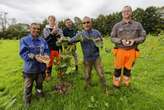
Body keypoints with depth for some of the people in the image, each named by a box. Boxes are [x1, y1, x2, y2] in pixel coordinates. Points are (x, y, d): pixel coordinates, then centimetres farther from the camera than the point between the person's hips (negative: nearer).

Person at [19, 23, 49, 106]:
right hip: (30, 68, -3)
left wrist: (46, 55, -21)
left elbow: (46, 50, 2)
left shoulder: (42, 40, 1)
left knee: (40, 83, 25)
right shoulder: (24, 40, -10)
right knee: (28, 86, 14)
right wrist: (34, 56, -30)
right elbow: (23, 53, -17)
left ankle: (39, 92, 53)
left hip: (41, 67, 3)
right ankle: (27, 101, 38)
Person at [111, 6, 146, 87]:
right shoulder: (117, 26, 1)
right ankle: (116, 83, 27)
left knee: (128, 68, 14)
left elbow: (143, 37, 5)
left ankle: (127, 83, 36)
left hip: (132, 51, 2)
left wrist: (134, 41, -15)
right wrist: (121, 41, -17)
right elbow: (112, 38, 1)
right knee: (118, 68, 8)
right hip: (120, 51, -1)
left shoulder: (138, 25, 5)